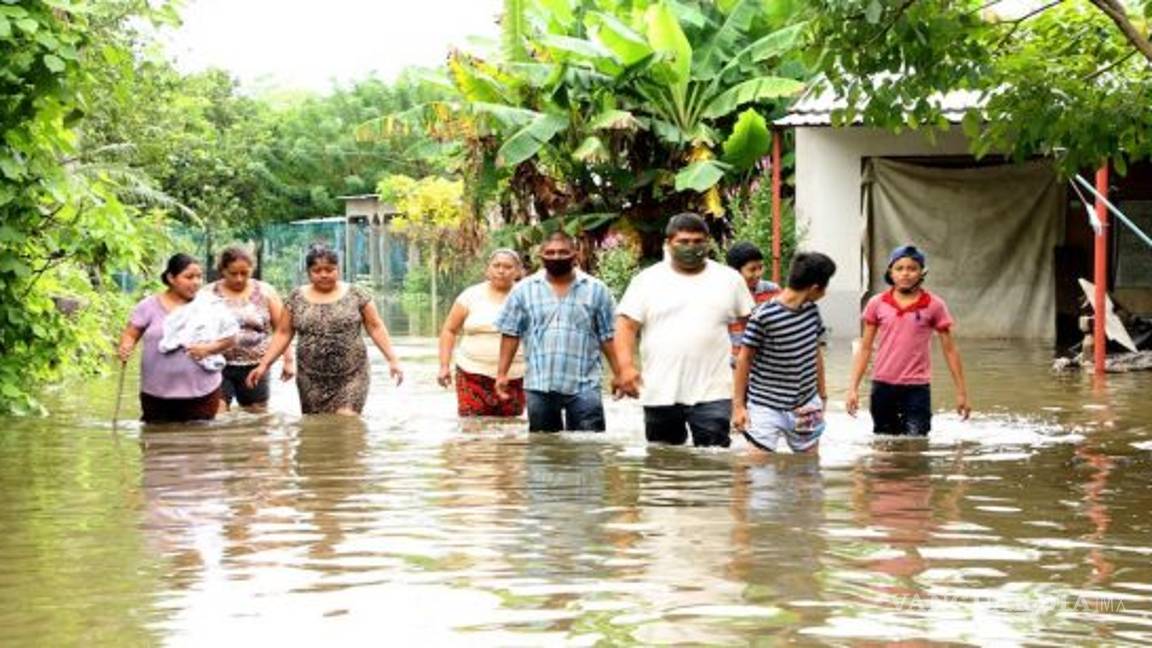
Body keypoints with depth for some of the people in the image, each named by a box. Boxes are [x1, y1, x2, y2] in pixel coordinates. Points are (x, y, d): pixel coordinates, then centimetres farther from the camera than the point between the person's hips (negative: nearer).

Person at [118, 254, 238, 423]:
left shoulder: (211, 306, 1)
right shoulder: (150, 306, 0)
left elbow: (230, 337, 4)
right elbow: (130, 334, 2)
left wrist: (209, 348, -13)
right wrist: (126, 347, -20)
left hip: (201, 394, 0)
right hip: (156, 395, 0)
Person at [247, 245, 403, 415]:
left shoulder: (356, 294, 2)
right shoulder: (296, 298, 6)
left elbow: (376, 328, 3)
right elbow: (283, 334, 9)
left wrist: (392, 360, -5)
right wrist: (263, 364, 1)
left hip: (351, 376, -2)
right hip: (312, 379, 2)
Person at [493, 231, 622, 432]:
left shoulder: (596, 290, 5)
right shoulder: (523, 290, 6)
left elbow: (607, 337, 7)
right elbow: (511, 334, 7)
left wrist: (619, 375, 3)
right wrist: (502, 374, 3)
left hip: (583, 387, -1)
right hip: (539, 386, 1)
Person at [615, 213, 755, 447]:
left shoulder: (729, 279, 9)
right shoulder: (648, 280, 5)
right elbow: (626, 325, 0)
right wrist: (626, 366, -14)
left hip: (711, 394, -1)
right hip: (660, 394, 1)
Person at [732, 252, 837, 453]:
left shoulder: (812, 310, 1)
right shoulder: (763, 316, -18)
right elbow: (744, 359, -9)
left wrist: (822, 394, 18)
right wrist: (738, 405, -7)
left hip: (805, 406, 6)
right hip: (766, 407, -6)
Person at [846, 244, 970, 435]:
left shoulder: (934, 306, -2)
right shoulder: (877, 304, 3)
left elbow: (949, 350, 3)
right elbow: (865, 349, 7)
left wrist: (961, 392, 2)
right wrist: (853, 388, 0)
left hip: (917, 388, -2)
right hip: (883, 387, 2)